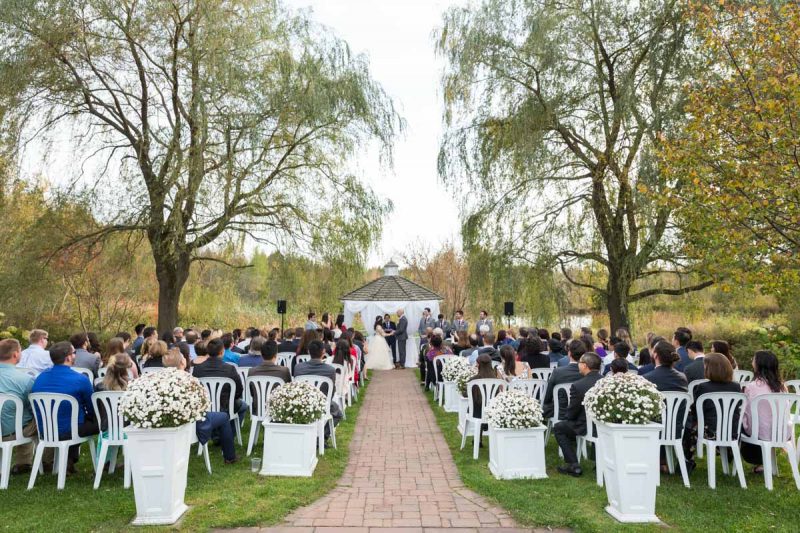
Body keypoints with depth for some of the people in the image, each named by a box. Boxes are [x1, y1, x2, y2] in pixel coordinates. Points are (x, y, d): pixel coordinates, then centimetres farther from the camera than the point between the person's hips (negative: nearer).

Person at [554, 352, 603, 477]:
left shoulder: (577, 385, -18)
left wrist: (565, 418, 16)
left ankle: (573, 466, 9)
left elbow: (572, 412, -8)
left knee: (558, 428, 15)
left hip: (587, 428, -6)